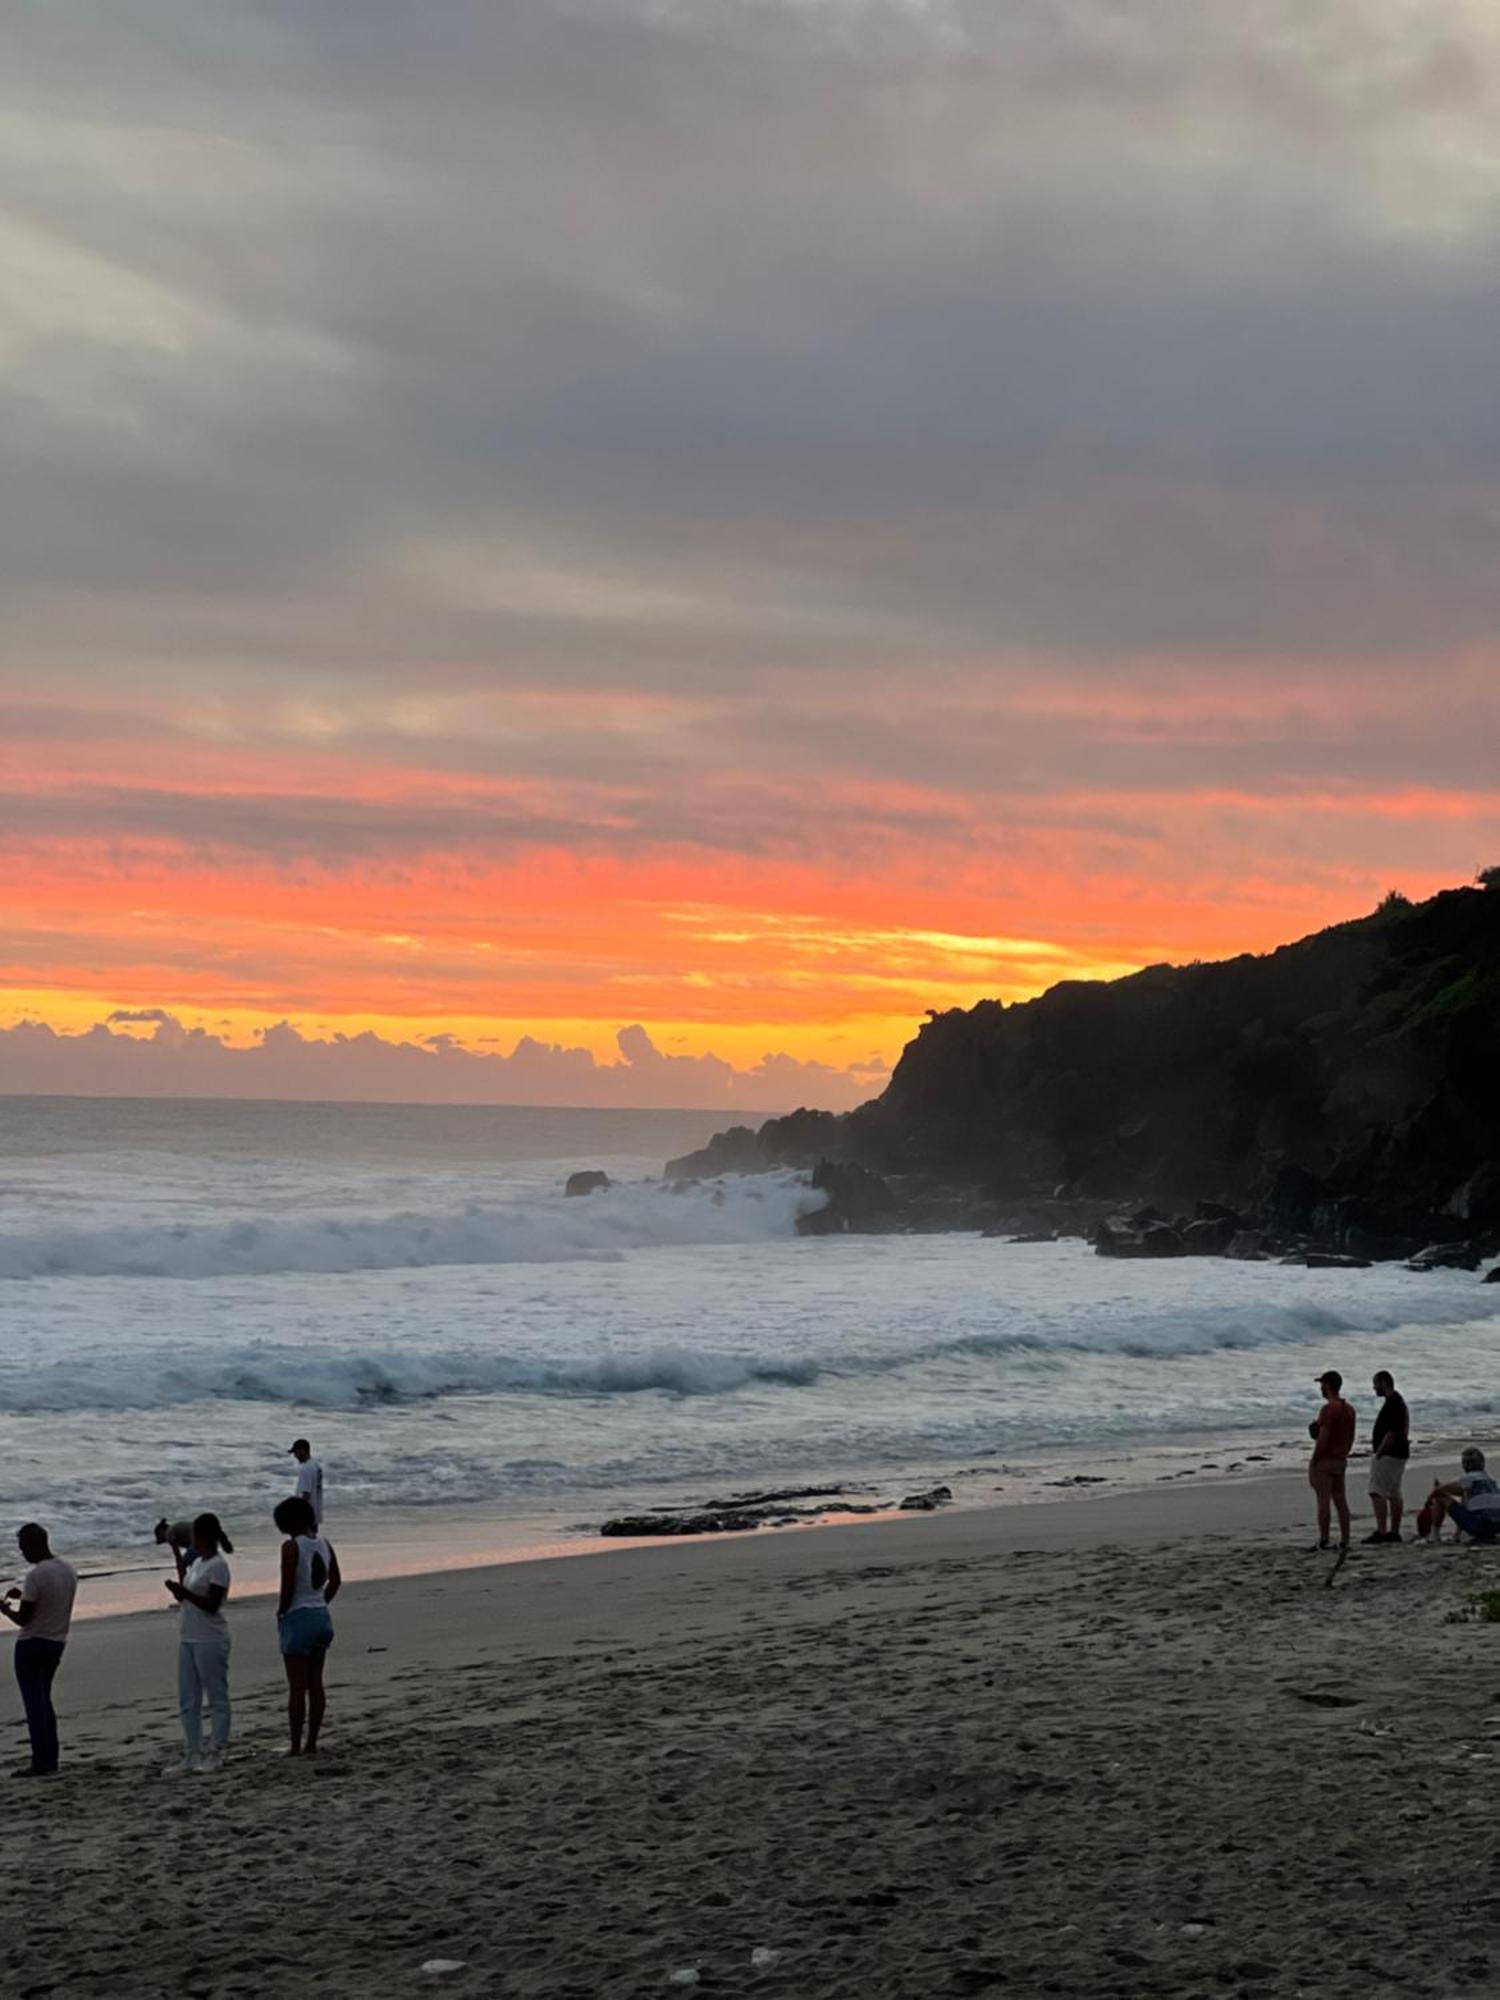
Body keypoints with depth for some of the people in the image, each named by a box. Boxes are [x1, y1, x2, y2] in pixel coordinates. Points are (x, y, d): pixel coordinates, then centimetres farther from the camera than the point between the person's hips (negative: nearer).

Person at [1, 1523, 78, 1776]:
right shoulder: (69, 1571, 4)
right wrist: (23, 1596, 19)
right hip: (57, 1642, 8)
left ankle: (41, 1763, -3)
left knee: (34, 1703, -2)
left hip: (32, 1644, -8)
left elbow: (23, 1619, -17)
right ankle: (50, 1758, 18)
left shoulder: (36, 1575, -21)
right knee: (44, 1700, 18)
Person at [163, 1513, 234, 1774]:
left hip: (210, 1641, -9)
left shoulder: (218, 1566, -12)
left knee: (217, 1699, -2)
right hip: (188, 1638, 10)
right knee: (188, 1701, 10)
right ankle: (192, 1754, 15)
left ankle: (215, 1754, 0)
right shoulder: (196, 1563, 14)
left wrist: (183, 1591, -23)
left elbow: (211, 1605, -18)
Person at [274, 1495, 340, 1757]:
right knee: (315, 1684, 12)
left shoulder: (291, 1547, -15)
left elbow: (287, 1587, -17)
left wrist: (280, 1613, -2)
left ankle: (296, 1748, 3)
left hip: (298, 1617, -7)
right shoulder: (324, 1544, 5)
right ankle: (311, 1744, 16)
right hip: (322, 1617, 7)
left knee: (297, 1687, -1)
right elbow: (335, 1581, 15)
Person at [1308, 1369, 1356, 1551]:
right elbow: (1351, 1438, 15)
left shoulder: (1328, 1409, -17)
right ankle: (1345, 1540, 9)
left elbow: (1323, 1439, -20)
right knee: (1341, 1501, 9)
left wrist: (1313, 1462, -13)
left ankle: (1324, 1540, -2)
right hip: (1341, 1461, 8)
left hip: (1325, 1460, -8)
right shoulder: (1349, 1409, 10)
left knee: (1324, 1501, -3)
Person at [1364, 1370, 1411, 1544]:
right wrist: (1377, 1449, 20)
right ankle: (1394, 1532, 15)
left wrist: (1378, 1452, -19)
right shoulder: (1398, 1401, 17)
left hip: (1388, 1455, -11)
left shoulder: (1392, 1403, -17)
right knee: (1394, 1494, 12)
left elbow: (1392, 1432, -23)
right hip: (1398, 1453, 11)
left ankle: (1381, 1531, -18)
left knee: (1377, 1492, -13)